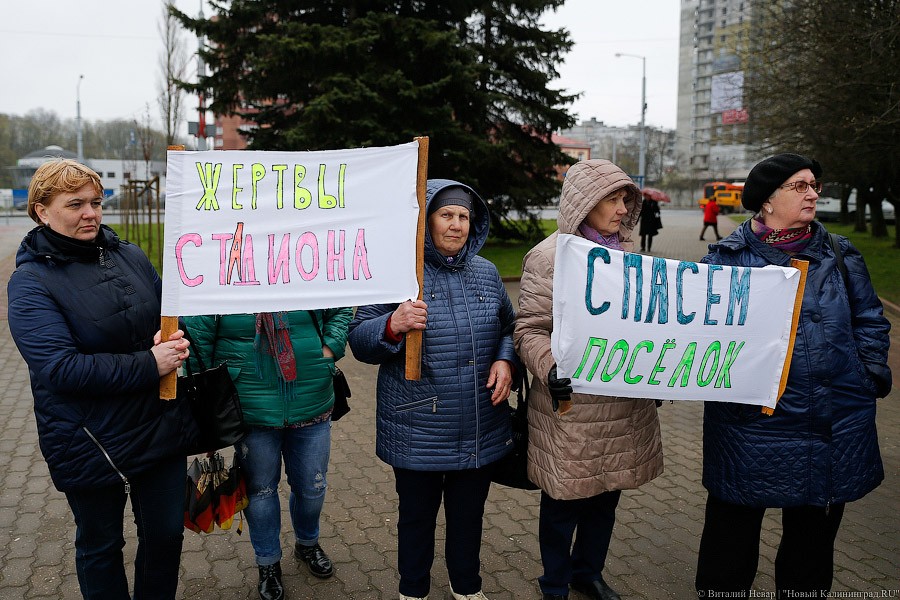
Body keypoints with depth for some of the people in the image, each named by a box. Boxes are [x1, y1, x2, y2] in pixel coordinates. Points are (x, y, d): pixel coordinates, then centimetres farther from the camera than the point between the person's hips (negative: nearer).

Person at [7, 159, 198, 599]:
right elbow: (60, 367, -21)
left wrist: (175, 344, -11)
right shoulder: (30, 282, -12)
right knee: (100, 546, 17)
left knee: (166, 533, 17)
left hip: (162, 425, 5)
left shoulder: (132, 257, 3)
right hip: (91, 443, -4)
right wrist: (148, 366, -24)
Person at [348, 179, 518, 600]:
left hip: (480, 430, 4)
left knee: (469, 513, 21)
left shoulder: (486, 272, 5)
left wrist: (505, 361, -4)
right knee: (417, 515, 16)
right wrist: (393, 326, -29)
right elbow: (359, 341, -9)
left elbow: (509, 327, 16)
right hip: (419, 431, -4)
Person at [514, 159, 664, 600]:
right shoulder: (549, 256, -10)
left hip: (626, 403, 6)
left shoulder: (625, 251, 10)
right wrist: (550, 371, -29)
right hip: (572, 405, -6)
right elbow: (529, 330, -13)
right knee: (565, 500, 10)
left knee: (607, 494, 19)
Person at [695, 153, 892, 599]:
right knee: (732, 533, 11)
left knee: (813, 537, 19)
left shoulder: (840, 256, 8)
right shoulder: (728, 259, -3)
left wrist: (871, 375, 2)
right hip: (753, 425, -3)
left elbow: (869, 321, 12)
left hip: (836, 427, 4)